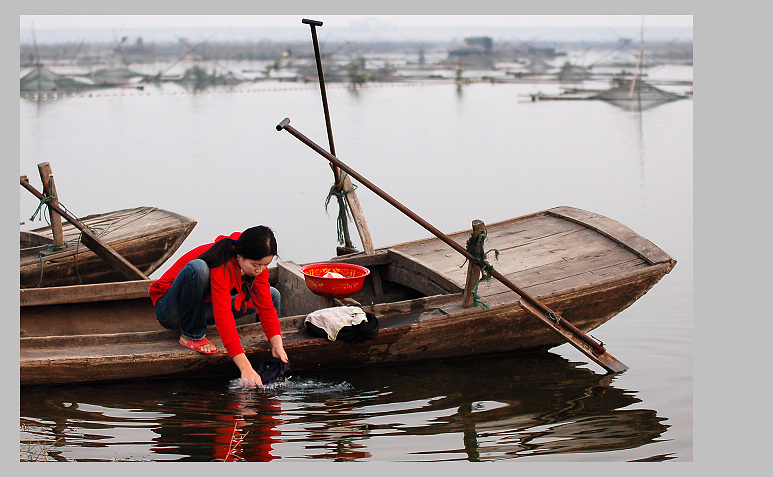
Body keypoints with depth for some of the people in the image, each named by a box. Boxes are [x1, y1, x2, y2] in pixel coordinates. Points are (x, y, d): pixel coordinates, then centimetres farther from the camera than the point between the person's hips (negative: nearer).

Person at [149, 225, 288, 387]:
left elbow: (266, 307, -10)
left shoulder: (257, 264, -14)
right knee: (197, 267, -38)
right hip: (169, 311, -7)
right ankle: (191, 335, -17)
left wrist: (277, 345, -25)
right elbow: (223, 318, -41)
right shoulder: (222, 265, -35)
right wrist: (245, 368, -46)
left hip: (204, 309, 7)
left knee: (272, 296, -1)